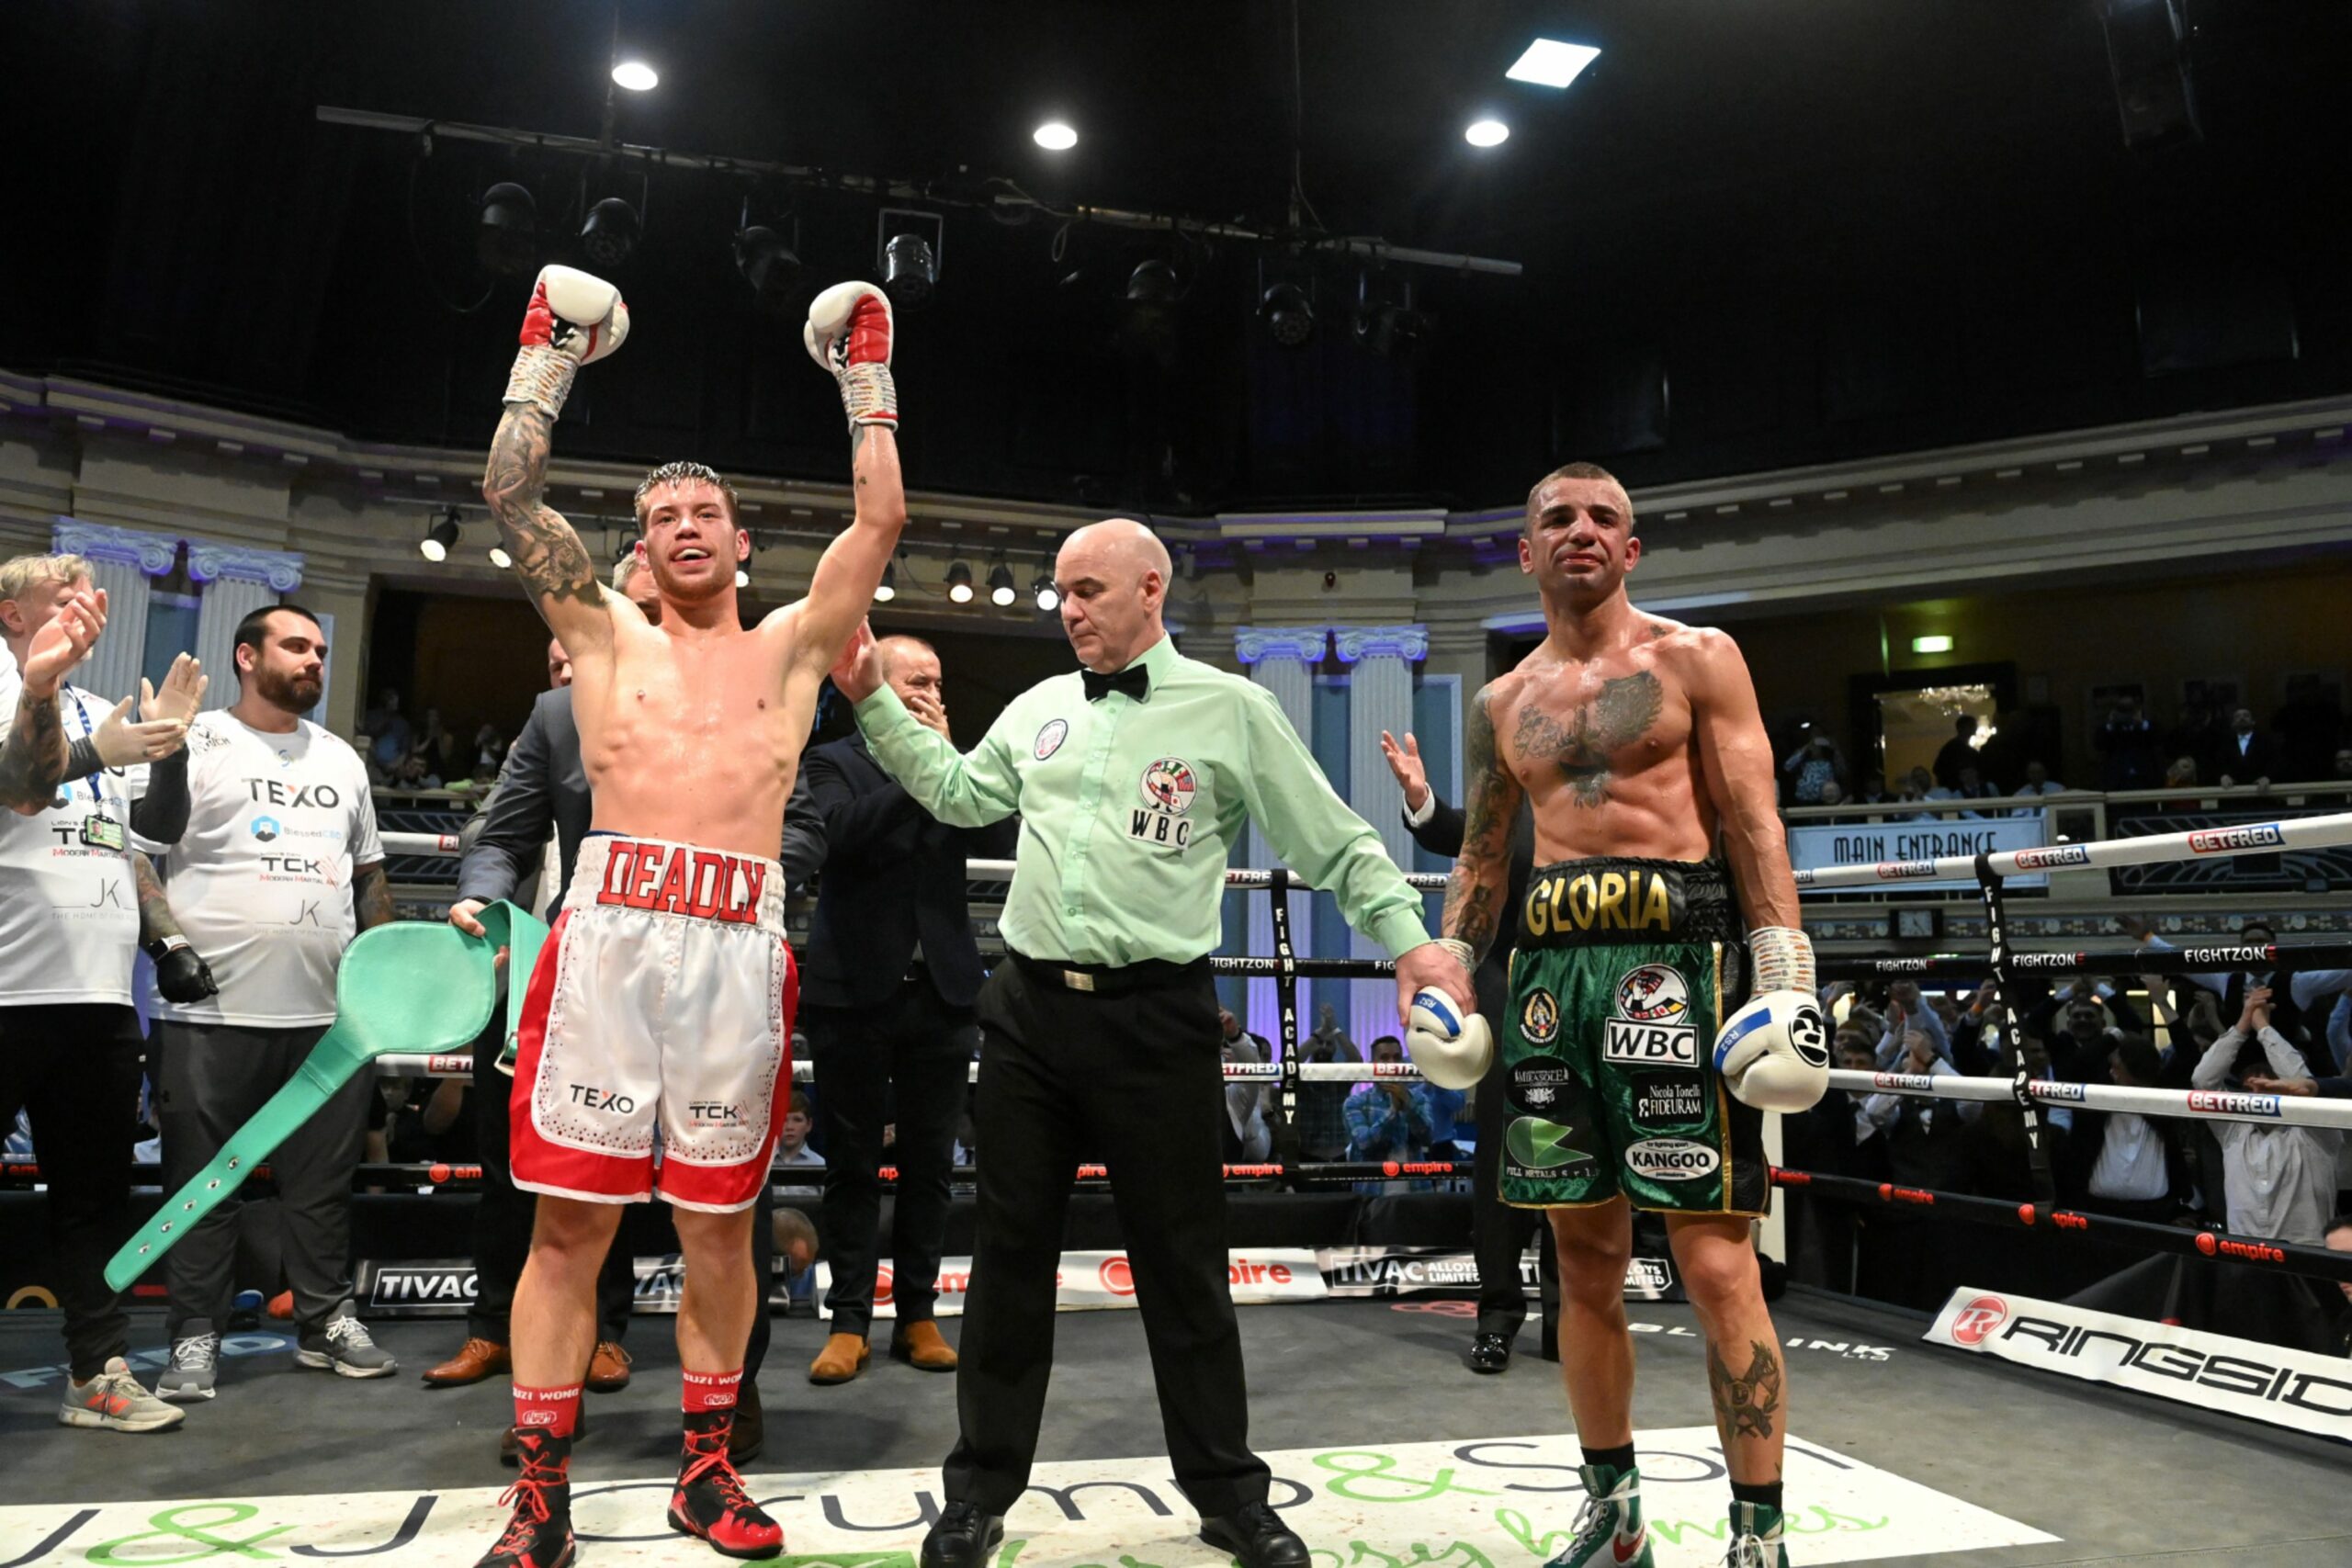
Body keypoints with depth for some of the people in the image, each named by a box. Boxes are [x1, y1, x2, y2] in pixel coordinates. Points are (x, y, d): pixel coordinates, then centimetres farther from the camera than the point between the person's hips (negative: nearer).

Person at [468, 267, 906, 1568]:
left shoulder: (792, 645, 17)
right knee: (569, 1218, 2)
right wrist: (550, 350, 17)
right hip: (608, 931, 0)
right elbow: (511, 493, 11)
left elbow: (881, 520, 11)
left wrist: (865, 375, 17)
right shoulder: (608, 634, 16)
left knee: (717, 1221, 8)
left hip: (740, 945, 0)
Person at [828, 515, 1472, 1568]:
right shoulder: (1039, 709, 12)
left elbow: (1337, 846, 0)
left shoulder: (1231, 711, -2)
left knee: (1182, 1263, 6)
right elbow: (958, 793, 23)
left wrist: (1411, 940, -8)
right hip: (1029, 1007, 4)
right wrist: (873, 700, 17)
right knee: (1011, 1250, 11)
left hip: (1156, 1017, -4)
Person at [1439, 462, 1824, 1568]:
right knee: (1585, 1259, 11)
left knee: (1716, 1264, -6)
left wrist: (1786, 975, -11)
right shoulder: (1501, 706, 17)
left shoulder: (1695, 660, 5)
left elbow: (1754, 821, -2)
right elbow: (1480, 860, 20)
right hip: (1550, 970, 5)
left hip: (1673, 958, -4)